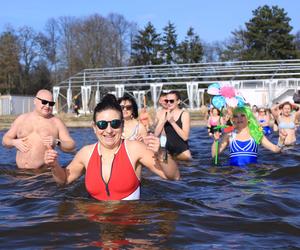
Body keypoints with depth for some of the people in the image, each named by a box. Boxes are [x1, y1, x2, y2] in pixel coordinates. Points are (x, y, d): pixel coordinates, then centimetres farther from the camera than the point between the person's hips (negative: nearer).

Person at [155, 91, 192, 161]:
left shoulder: (184, 114, -6)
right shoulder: (164, 114, 4)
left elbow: (185, 137, -16)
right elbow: (156, 134, -4)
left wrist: (172, 122, -22)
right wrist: (164, 121, -18)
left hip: (182, 151, -3)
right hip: (168, 150, 3)